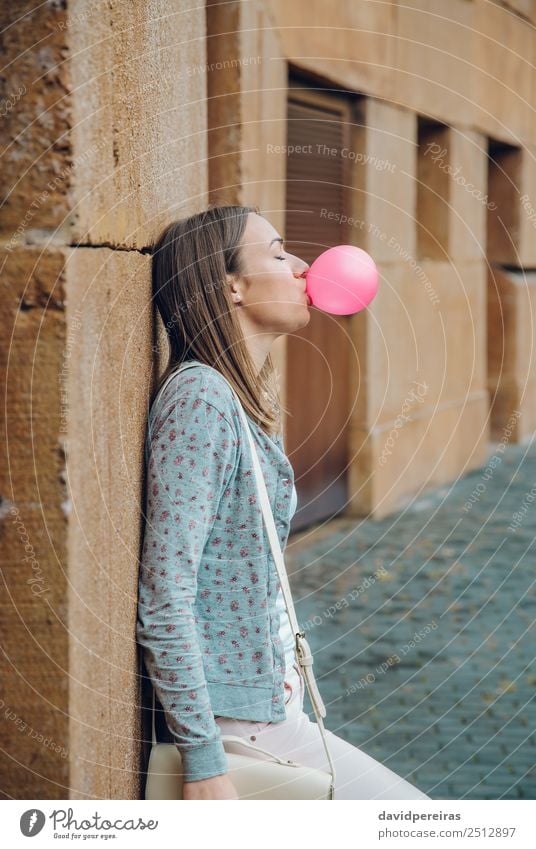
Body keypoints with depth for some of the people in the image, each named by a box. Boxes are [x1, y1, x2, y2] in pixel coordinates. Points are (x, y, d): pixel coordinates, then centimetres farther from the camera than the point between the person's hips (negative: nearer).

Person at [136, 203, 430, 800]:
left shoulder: (241, 400, 10)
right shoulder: (199, 397, -18)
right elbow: (163, 596, -22)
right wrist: (202, 761, -22)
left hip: (270, 700, 9)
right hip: (235, 717, -9)